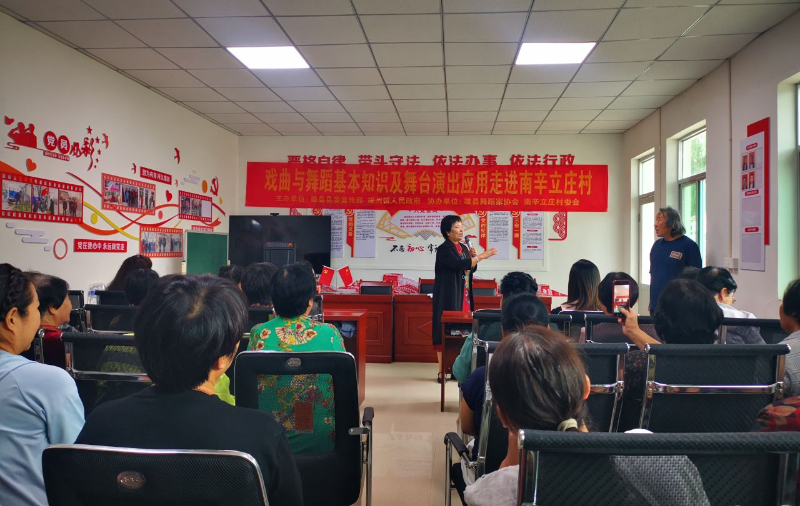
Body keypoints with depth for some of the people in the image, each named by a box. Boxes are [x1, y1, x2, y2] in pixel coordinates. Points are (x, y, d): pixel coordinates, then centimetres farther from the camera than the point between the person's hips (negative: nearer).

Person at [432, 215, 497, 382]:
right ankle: (442, 372, 0)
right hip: (448, 296, -7)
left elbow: (471, 269, 18)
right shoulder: (444, 249, -12)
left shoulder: (463, 248, 13)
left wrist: (473, 257, 0)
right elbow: (460, 265, -25)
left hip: (463, 296, 8)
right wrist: (481, 256, -22)